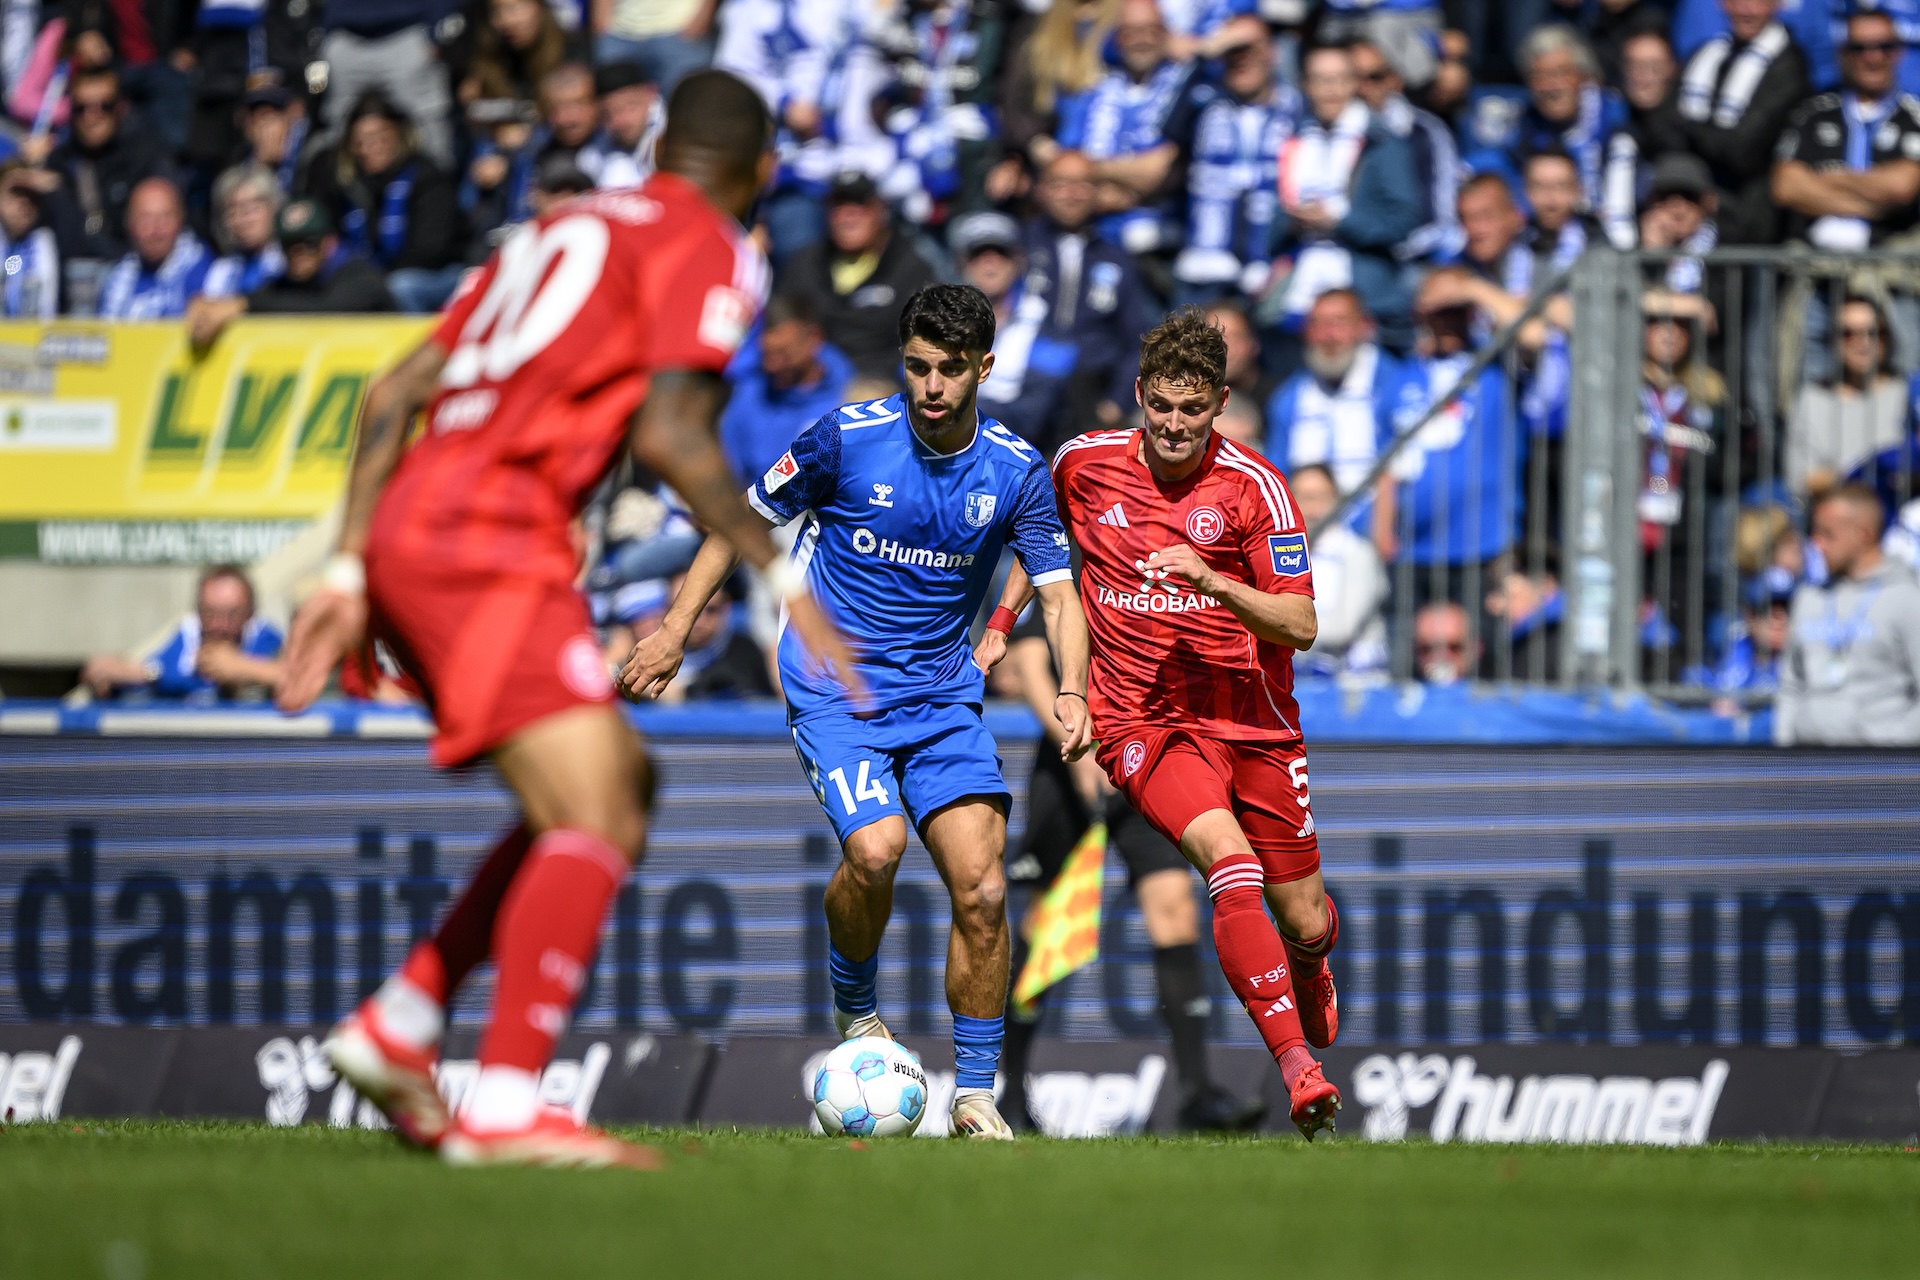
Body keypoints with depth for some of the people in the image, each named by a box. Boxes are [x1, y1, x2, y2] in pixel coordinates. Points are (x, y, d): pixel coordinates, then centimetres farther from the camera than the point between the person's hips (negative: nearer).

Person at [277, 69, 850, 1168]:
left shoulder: (570, 226, 25)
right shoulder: (711, 250, 1)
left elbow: (394, 396, 21)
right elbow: (668, 434, -14)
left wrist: (350, 573, 20)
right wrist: (782, 580, -8)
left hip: (407, 538, 9)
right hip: (485, 545, -9)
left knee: (623, 788, 17)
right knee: (595, 817, -17)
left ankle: (399, 1025, 15)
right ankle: (506, 1108, -30)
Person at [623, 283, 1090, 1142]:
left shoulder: (1016, 472, -3)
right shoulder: (849, 438, -11)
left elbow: (1057, 591, -1)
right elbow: (746, 518, 1)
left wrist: (1070, 692, -20)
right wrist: (675, 630, -3)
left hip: (941, 693, 3)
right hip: (833, 684, -3)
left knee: (981, 888, -10)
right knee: (875, 848, -27)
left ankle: (975, 1095, 2)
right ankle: (854, 1006, 4)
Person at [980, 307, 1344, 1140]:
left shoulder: (1253, 486, -8)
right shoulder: (1085, 463, -1)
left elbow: (1300, 626, -12)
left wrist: (1210, 581, -26)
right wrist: (1001, 625, 18)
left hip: (1251, 721, 1)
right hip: (1141, 723, -1)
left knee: (1304, 922, 6)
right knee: (1230, 860, -29)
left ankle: (1310, 976, 47)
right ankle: (1296, 1065, -36)